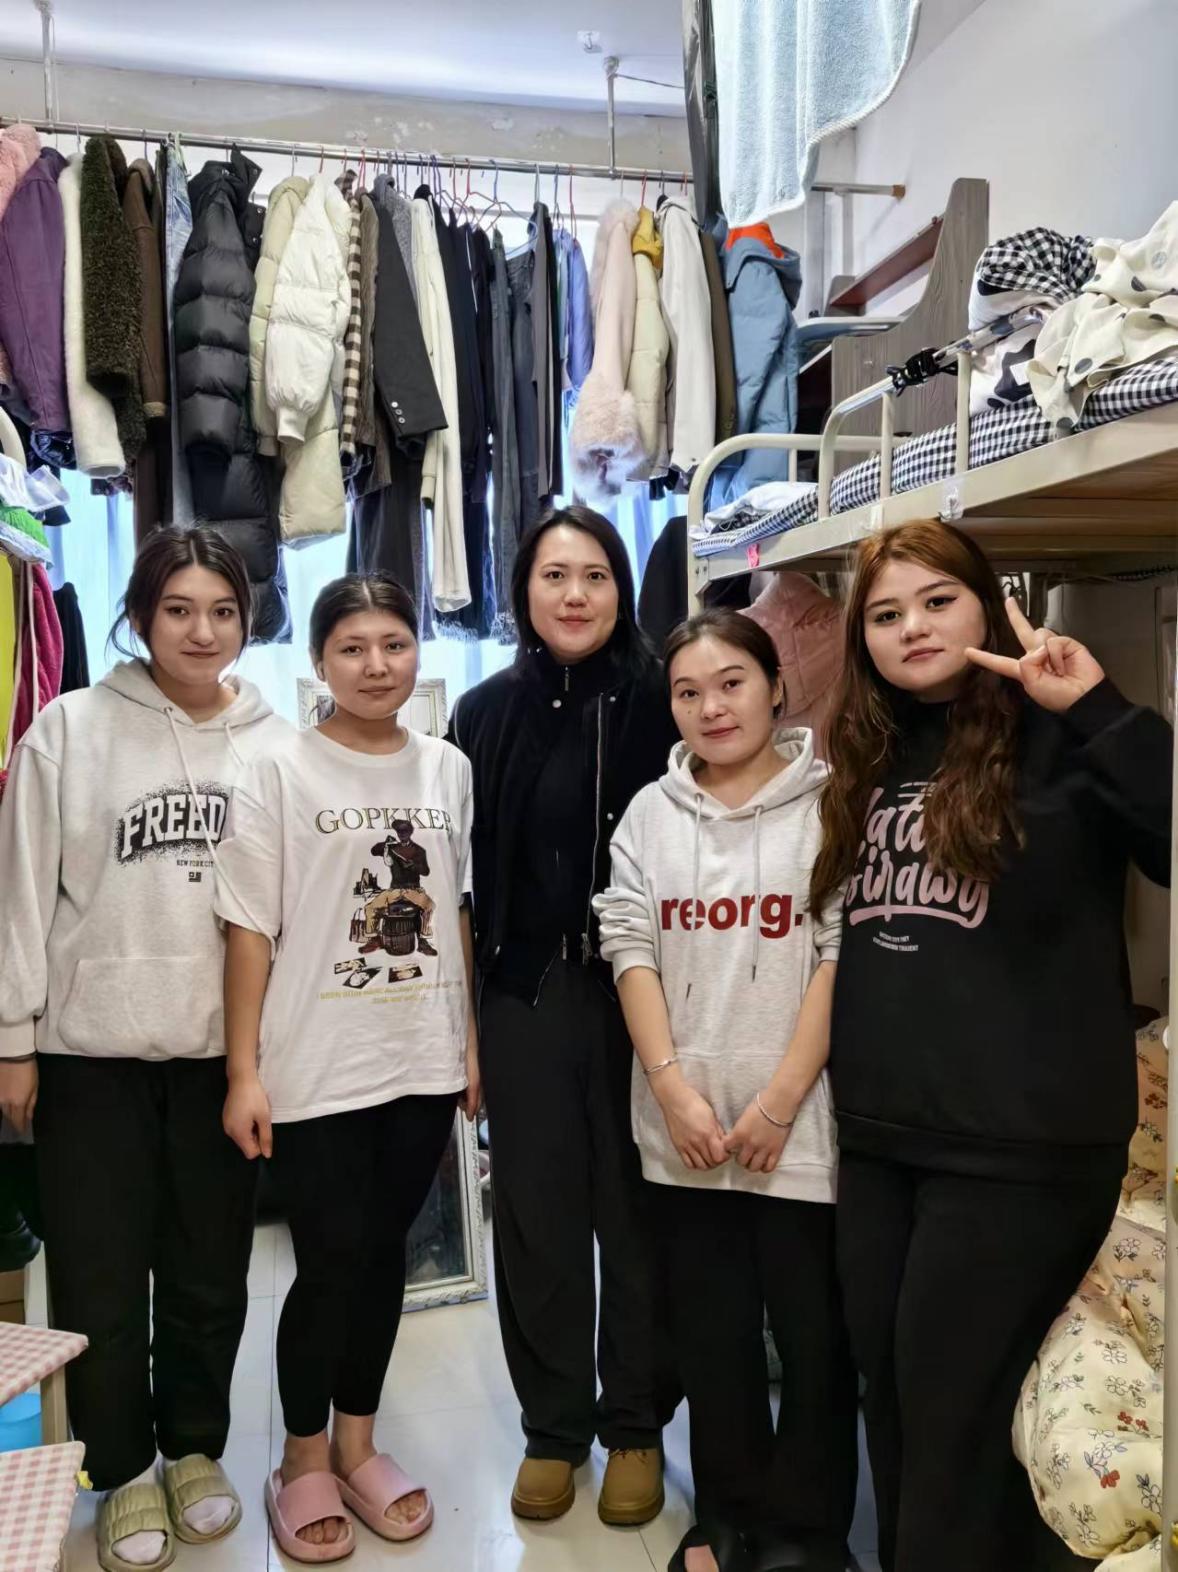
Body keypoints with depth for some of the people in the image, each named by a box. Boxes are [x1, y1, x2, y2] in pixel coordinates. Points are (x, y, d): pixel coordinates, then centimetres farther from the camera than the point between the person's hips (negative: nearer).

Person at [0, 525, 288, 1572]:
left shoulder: (275, 743, 1)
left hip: (225, 1048, 2)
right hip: (93, 1046, -1)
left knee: (212, 1268, 14)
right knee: (101, 1277, 9)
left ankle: (196, 1450, 36)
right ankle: (125, 1473, 31)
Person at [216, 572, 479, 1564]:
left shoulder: (448, 769, 4)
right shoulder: (281, 775, -6)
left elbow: (460, 911, 10)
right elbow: (251, 931, -7)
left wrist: (472, 1036, 9)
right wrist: (245, 1071, -9)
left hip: (422, 1063, 4)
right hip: (315, 1068, -3)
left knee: (384, 1253, 14)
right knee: (330, 1263, 5)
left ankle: (357, 1444, 34)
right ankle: (303, 1461, 28)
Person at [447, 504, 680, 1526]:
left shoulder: (663, 702, -3)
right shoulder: (486, 714, 3)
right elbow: (457, 874, 5)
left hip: (640, 996, -2)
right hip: (525, 998, 2)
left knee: (637, 1214, 10)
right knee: (536, 1217, 11)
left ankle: (636, 1426, 30)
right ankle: (553, 1425, 30)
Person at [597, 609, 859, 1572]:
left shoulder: (831, 802, -3)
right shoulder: (651, 812, 8)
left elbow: (842, 956, -8)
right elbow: (630, 947, 4)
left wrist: (779, 1101, -12)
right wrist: (674, 1086, -7)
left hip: (798, 1123, -3)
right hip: (682, 1124, 3)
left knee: (812, 1330, 7)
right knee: (711, 1328, 14)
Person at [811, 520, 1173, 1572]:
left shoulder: (1060, 743, -8)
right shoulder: (869, 758, 10)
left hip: (1019, 1140, -6)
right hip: (879, 1133, 6)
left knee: (956, 1405, 7)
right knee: (891, 1395, 18)